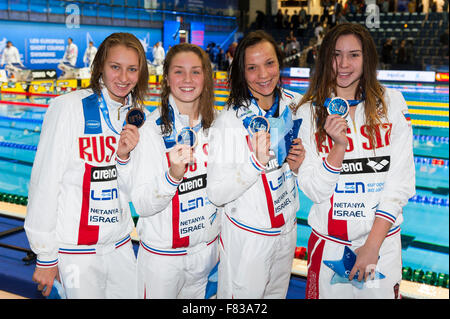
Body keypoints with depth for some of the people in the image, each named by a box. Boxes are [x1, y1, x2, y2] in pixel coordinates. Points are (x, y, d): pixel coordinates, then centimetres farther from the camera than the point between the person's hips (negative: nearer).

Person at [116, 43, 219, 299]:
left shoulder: (215, 122, -3)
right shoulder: (152, 129, -17)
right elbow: (142, 205, -20)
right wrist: (173, 175, -35)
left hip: (206, 247, 5)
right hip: (162, 254, -4)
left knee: (195, 296, 22)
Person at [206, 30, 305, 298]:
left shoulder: (295, 104, -3)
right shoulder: (230, 120, -21)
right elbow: (216, 194, -24)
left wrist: (298, 164, -10)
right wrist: (257, 162, -36)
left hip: (287, 228, 6)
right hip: (247, 237, -5)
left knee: (277, 293, 24)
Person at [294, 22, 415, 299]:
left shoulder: (392, 103, -4)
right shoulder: (308, 112, -4)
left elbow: (401, 182, -7)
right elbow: (314, 191, -7)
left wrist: (373, 244, -11)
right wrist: (339, 146, -21)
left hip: (383, 240, 0)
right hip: (328, 243, 0)